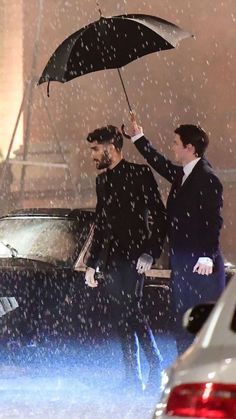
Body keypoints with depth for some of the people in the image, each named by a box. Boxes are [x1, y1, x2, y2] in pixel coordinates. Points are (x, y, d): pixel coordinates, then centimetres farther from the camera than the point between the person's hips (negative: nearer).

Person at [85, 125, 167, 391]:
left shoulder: (139, 174, -3)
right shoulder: (102, 180, 18)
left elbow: (159, 216, -6)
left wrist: (150, 253, -14)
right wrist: (92, 264, 22)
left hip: (132, 258, -7)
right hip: (111, 260, 7)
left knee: (131, 311, -18)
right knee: (122, 320, 4)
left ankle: (156, 367, -12)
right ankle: (133, 378, 5)